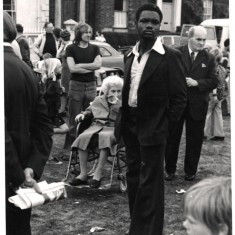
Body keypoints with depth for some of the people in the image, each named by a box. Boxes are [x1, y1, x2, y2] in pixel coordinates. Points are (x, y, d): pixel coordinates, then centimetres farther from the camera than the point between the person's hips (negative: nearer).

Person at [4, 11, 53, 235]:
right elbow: (43, 125, 7)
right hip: (19, 176, 8)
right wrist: (32, 168, -1)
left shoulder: (10, 68, -19)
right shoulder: (26, 69, 7)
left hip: (10, 180, -8)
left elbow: (22, 128, -24)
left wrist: (18, 177, -17)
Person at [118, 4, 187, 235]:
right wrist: (122, 120, 7)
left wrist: (165, 123, -11)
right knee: (133, 177, 15)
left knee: (150, 182, -2)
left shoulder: (170, 56, -10)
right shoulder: (130, 55, 9)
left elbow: (179, 96, -9)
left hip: (153, 127, -7)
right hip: (130, 125, 7)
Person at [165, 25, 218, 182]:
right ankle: (170, 170, 21)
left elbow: (214, 81, -3)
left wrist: (196, 83, -16)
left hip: (197, 106, 1)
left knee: (195, 139, 9)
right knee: (172, 138, 8)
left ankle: (191, 171, 23)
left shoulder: (209, 58, 2)